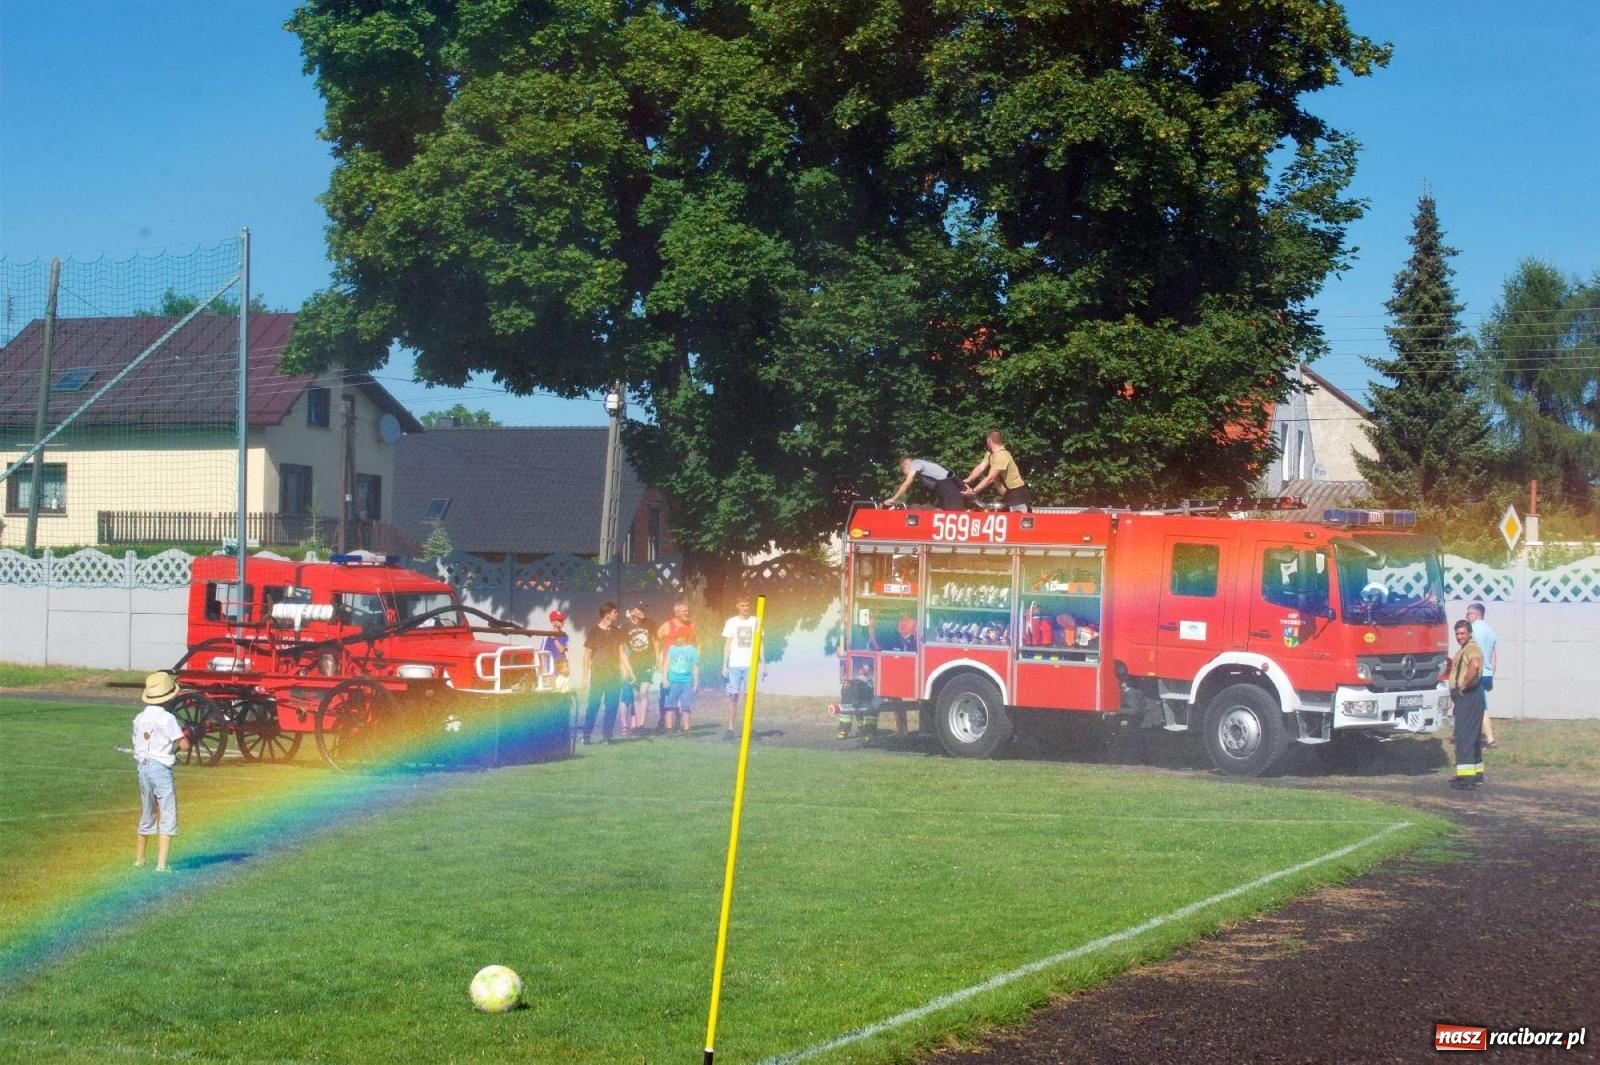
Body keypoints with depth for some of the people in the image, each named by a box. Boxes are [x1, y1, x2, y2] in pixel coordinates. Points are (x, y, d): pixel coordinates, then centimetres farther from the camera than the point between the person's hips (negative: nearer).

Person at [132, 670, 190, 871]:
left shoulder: (139, 718, 7)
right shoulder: (167, 718, -13)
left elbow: (135, 747, 12)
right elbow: (185, 745, -15)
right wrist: (184, 735, 6)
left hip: (143, 767, 7)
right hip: (161, 768, -7)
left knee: (147, 816, 21)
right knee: (168, 817, -2)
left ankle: (139, 859, 31)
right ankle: (161, 864, -10)